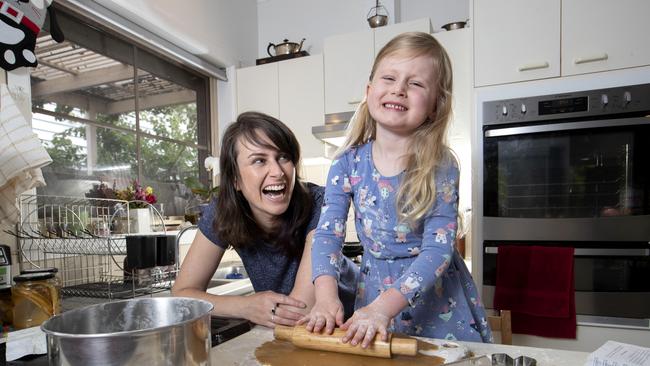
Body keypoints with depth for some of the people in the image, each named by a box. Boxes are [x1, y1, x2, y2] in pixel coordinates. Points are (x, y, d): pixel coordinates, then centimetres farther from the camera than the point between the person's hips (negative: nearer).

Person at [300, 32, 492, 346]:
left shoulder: (440, 167, -18)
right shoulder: (348, 162, -10)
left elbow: (438, 249, -23)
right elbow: (328, 231, -13)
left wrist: (384, 306, -33)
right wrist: (326, 295, -28)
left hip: (438, 299, -1)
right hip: (374, 288, 2)